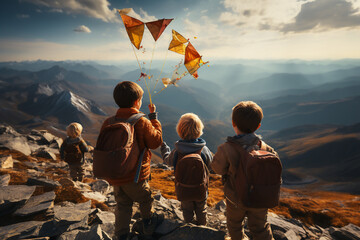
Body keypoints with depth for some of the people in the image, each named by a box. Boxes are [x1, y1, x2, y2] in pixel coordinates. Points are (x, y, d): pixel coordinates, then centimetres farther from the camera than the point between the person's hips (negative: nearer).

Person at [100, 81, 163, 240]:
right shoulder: (142, 122, -19)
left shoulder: (108, 123, -7)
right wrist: (154, 117, 0)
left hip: (115, 177, 4)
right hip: (136, 176, -4)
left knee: (123, 205, 22)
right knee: (145, 200, 23)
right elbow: (156, 142, -5)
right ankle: (148, 225, 44)